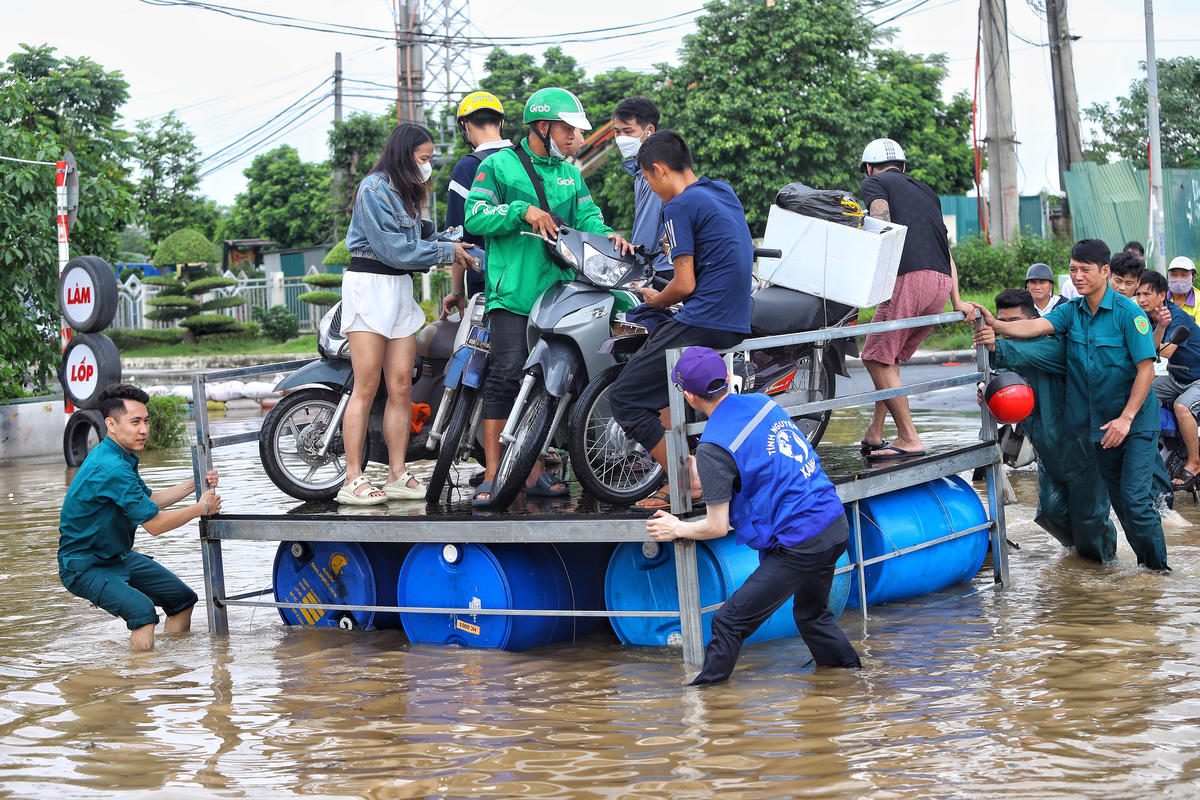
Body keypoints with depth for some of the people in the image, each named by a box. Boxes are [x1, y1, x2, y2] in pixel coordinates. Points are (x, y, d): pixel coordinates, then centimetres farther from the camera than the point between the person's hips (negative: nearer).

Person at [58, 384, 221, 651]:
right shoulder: (111, 468, -28)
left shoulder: (120, 457, 5)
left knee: (183, 599, 13)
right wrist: (202, 507, -10)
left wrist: (194, 485, 7)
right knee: (142, 610, -34)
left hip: (119, 556, 11)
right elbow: (154, 524, -24)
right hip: (85, 566, -11)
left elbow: (148, 500, 19)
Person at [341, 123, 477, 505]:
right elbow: (394, 248, -15)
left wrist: (450, 251, 2)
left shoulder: (406, 193, 19)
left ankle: (397, 475, 4)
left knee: (401, 385, 2)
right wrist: (446, 252, -8)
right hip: (368, 284, -9)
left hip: (400, 288, 9)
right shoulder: (375, 189, -10)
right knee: (366, 387, -10)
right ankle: (352, 480, -9)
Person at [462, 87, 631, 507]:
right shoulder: (499, 165, 2)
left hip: (559, 290, 6)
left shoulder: (571, 175, 20)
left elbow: (588, 217, 12)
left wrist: (607, 235, -10)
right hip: (513, 291, -6)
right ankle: (492, 476, -11)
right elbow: (475, 217, -6)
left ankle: (534, 472, 14)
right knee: (506, 375, -14)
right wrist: (523, 211, -17)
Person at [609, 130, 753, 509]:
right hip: (736, 324, 10)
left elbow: (685, 285, -13)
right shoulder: (724, 192, 16)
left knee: (624, 399, -4)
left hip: (701, 323, -10)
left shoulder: (680, 206, -10)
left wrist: (655, 299, 6)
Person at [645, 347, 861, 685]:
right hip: (836, 526, 8)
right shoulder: (762, 403, 8)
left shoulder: (714, 447, -15)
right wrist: (709, 484, 36)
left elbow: (717, 527, -11)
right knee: (811, 613, 30)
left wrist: (677, 529, 8)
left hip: (799, 547, -8)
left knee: (729, 622, 0)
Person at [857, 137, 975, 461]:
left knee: (877, 358, -2)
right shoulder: (925, 191, 31)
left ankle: (909, 439, -6)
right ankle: (874, 433, 15)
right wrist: (957, 302, 19)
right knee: (889, 358, 18)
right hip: (942, 283, 7)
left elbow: (884, 228, -7)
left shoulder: (873, 183, 12)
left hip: (910, 277, -7)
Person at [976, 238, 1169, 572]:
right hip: (1099, 423, 6)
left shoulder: (1127, 312, -12)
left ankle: (1159, 568, 3)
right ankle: (1144, 559, 25)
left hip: (1135, 423, -6)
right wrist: (995, 325, -31)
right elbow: (1035, 326, -12)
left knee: (1135, 498, -10)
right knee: (1118, 498, 11)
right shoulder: (1072, 311, 4)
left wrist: (1126, 418, -19)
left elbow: (1146, 368, -14)